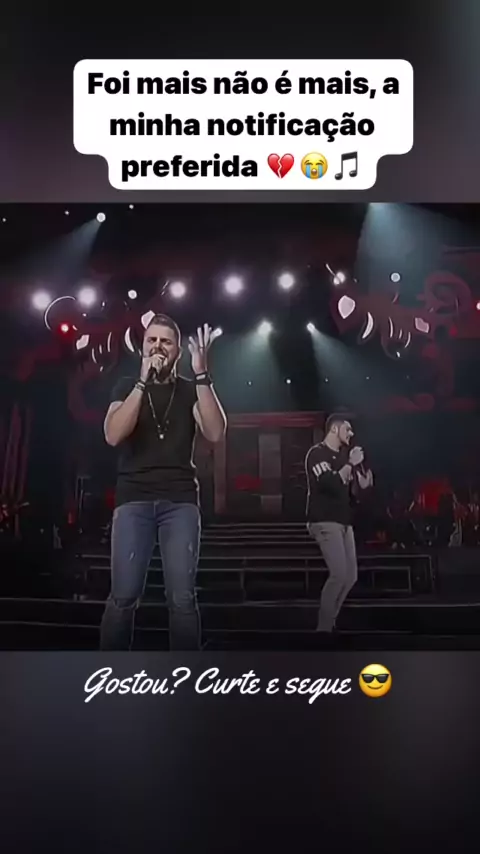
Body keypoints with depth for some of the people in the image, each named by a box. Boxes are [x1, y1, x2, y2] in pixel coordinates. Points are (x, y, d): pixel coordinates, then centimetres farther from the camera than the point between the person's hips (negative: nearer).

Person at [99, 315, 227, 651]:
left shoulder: (191, 390, 12)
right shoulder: (128, 386, 12)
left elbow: (216, 433, -6)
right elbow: (113, 435, -7)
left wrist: (201, 374, -13)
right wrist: (143, 381, -12)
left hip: (181, 500, 0)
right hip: (134, 499, 0)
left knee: (182, 597, -7)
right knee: (124, 595, -9)